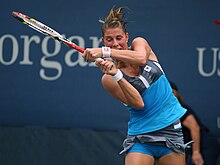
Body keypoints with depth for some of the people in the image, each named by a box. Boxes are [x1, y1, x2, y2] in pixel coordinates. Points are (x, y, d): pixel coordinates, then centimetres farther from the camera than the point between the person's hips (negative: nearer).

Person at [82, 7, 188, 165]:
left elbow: (141, 58, -25)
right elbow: (138, 103, -18)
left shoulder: (139, 43, 1)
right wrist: (116, 75, -30)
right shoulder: (108, 79, -6)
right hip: (140, 136, -2)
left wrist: (105, 52, -34)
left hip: (170, 130, 2)